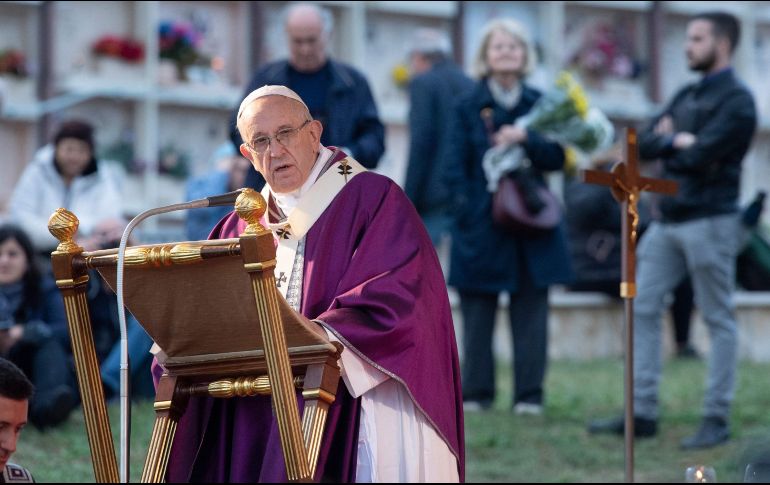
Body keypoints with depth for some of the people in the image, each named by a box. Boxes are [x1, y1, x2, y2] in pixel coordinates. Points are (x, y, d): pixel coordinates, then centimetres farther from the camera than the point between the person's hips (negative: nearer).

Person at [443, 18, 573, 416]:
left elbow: (558, 158, 2)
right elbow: (456, 168, 1)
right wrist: (466, 209, -8)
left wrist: (525, 139, -14)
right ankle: (476, 394, 8)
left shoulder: (539, 104, 9)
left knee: (530, 312, 2)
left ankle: (529, 395, 5)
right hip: (482, 224, -2)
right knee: (477, 312, 1)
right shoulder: (468, 107, 3)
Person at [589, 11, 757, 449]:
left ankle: (717, 420, 2)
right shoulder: (686, 97, 18)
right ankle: (643, 413, 6)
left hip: (710, 220, -8)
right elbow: (644, 146, 10)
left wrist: (670, 142, -1)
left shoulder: (736, 100, -8)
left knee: (720, 321, -1)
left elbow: (700, 156, -18)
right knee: (643, 308, 3)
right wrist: (677, 142, -8)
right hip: (669, 219, 8)